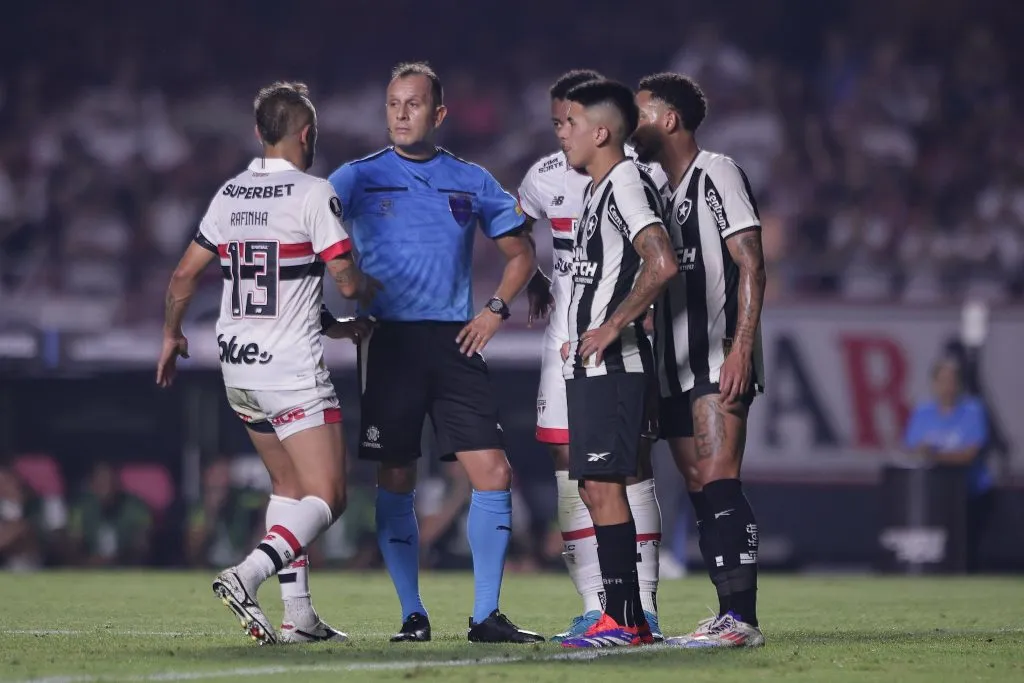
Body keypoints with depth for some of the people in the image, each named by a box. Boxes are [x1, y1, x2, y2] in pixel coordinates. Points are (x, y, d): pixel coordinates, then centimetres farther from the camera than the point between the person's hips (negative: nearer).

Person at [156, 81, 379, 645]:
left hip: (238, 367, 7)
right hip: (292, 367, -7)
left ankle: (297, 615, 14)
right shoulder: (313, 195, -10)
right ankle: (248, 575, -27)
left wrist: (172, 335, 30)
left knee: (288, 486, 19)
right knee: (327, 497, -6)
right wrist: (375, 288, 12)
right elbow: (348, 281, -11)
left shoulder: (228, 196, 8)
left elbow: (184, 274, 14)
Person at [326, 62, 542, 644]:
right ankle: (413, 615, 9)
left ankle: (486, 614, 1)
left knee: (494, 473, -7)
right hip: (388, 343, -2)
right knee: (395, 484, -1)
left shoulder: (473, 182, 11)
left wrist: (496, 310, 4)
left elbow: (522, 253, 19)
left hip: (455, 343, 2)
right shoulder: (360, 177, 5)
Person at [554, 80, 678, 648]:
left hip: (612, 366, -10)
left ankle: (622, 620, -11)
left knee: (604, 484, -11)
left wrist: (613, 327, -21)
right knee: (594, 487, 10)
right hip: (591, 367, 10)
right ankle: (628, 619, 13)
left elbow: (661, 264, -24)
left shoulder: (625, 182, -11)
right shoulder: (598, 190, 20)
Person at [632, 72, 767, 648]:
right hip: (676, 365, 9)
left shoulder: (717, 174, -6)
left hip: (720, 360, -9)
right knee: (701, 491, 6)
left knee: (718, 483, -17)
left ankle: (743, 617, -21)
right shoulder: (657, 188, 19)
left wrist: (742, 347, -20)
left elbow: (751, 265, -11)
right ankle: (730, 617, 8)